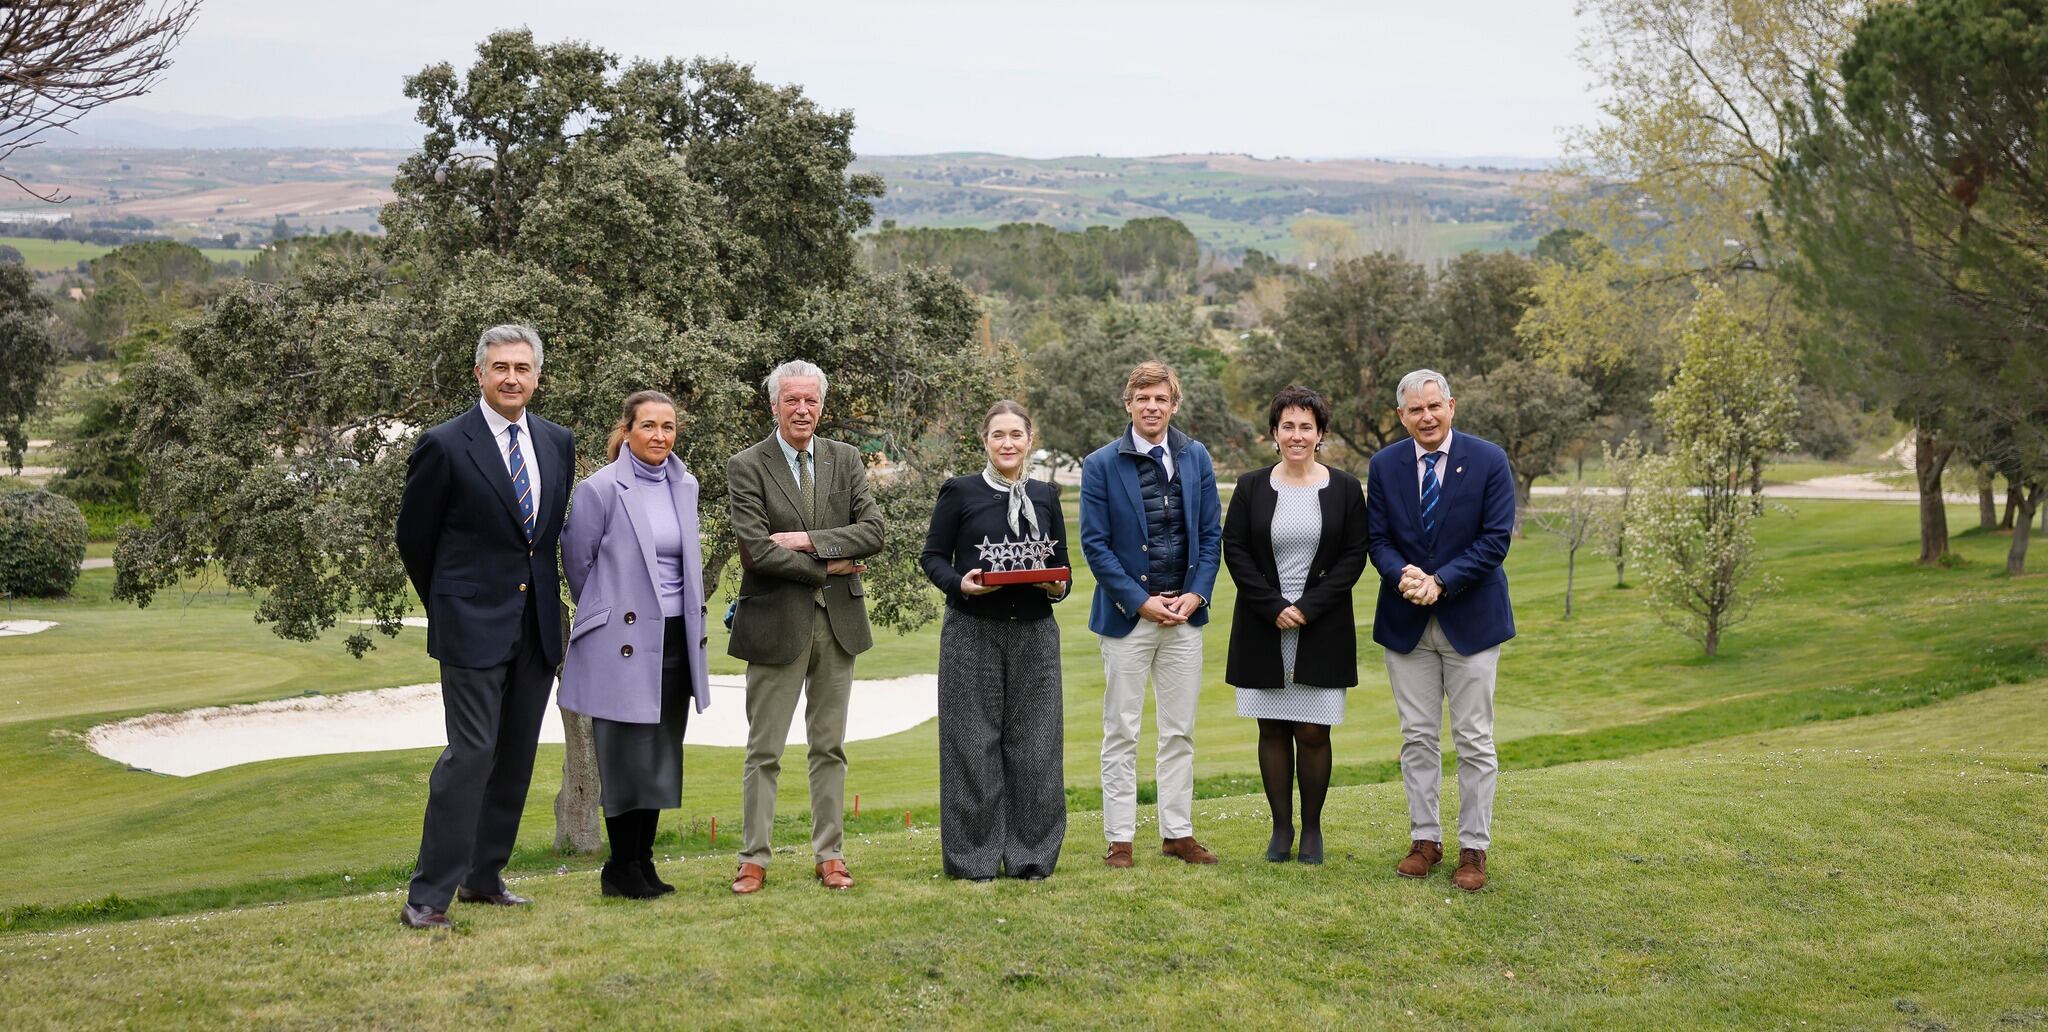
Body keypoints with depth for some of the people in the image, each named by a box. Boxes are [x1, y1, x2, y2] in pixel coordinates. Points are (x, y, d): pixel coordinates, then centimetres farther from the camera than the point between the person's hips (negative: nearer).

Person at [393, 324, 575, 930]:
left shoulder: (558, 444, 8)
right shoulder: (445, 446, -8)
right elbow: (413, 537, 2)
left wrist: (537, 585, 16)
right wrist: (446, 605, 10)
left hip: (538, 624, 6)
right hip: (474, 624, -6)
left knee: (516, 757, 10)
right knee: (471, 754, -11)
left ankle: (484, 877, 23)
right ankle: (428, 896, -5)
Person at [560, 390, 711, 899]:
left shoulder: (685, 486, 8)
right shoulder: (600, 489, -9)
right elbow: (576, 560, 0)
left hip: (675, 638, 6)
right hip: (623, 642, -6)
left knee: (662, 757, 10)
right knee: (627, 757, -1)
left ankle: (643, 863, 20)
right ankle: (622, 870, 10)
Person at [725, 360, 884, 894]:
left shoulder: (846, 460, 8)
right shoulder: (747, 467, -5)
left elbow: (873, 530, -3)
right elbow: (756, 550, -15)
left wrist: (809, 540, -14)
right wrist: (829, 567, -11)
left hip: (839, 621, 4)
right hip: (777, 623, -4)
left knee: (830, 747, 10)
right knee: (764, 751, 2)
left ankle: (829, 855, 17)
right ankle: (753, 859, 9)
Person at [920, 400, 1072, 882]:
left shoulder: (1046, 495, 11)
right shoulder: (959, 492, 1)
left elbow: (1061, 561, 15)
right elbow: (932, 556, 2)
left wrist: (1059, 585, -7)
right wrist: (959, 583, -17)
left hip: (1035, 633, 3)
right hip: (973, 633, -3)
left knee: (1034, 741, 3)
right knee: (974, 743, 0)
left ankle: (1031, 855, 14)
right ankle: (975, 856, 9)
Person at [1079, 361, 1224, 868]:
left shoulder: (1196, 458, 6)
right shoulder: (1101, 464, -4)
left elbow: (1212, 534, 8)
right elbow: (1094, 543, -7)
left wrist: (1195, 594, -6)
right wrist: (1141, 601, -12)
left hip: (1184, 614, 3)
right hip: (1127, 614, -3)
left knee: (1180, 732, 9)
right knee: (1121, 734, 3)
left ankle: (1177, 834, 17)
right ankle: (1119, 839, 9)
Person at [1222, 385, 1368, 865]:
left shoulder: (1344, 488, 3)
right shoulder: (1252, 487, 4)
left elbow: (1354, 556, -1)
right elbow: (1234, 552, 1)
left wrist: (1308, 607, -11)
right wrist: (1274, 608, -10)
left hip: (1322, 631, -1)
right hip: (1264, 628, 1)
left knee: (1313, 732, -1)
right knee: (1273, 730, 4)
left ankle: (1312, 828, 13)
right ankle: (1281, 827, 14)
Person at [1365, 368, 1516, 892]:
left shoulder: (1488, 461, -6)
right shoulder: (1384, 466, 3)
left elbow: (1496, 538, -10)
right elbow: (1378, 538, 3)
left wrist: (1441, 582, -19)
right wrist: (1401, 575, -19)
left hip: (1470, 617, -2)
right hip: (1406, 621, 3)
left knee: (1474, 740, 2)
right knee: (1417, 737, 8)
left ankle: (1474, 849, 10)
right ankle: (1425, 840, 18)